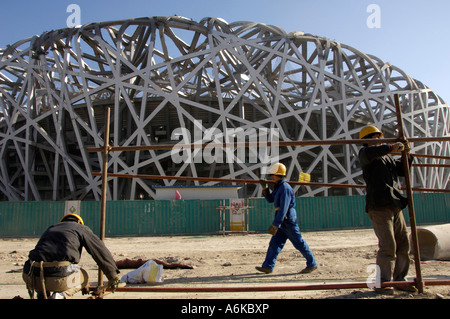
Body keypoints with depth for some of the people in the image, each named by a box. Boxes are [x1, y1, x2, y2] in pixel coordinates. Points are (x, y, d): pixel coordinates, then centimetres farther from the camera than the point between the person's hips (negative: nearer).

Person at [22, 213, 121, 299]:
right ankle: (60, 296, -2)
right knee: (83, 276, 25)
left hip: (32, 278, 6)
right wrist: (113, 277, 25)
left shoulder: (50, 228, 31)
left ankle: (42, 295, 15)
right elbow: (102, 252, 15)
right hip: (60, 278, -5)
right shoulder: (82, 229, 17)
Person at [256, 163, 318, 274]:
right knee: (275, 243, 7)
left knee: (299, 242, 2)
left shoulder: (285, 188, -19)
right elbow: (270, 199, 23)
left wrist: (275, 225, -26)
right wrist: (265, 190, 2)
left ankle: (312, 264, 16)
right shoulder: (278, 187, 12)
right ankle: (268, 266, 9)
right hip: (283, 220, 10)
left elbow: (283, 208, -24)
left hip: (288, 219, -10)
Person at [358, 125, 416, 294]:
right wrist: (392, 147, -20)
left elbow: (402, 170, 31)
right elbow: (368, 153, -25)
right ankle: (382, 283, -2)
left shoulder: (388, 156, 26)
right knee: (388, 245, -12)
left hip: (395, 205, 9)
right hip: (379, 205, -9)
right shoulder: (365, 152, 0)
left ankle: (399, 279, 24)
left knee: (403, 243, 11)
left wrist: (407, 153, 18)